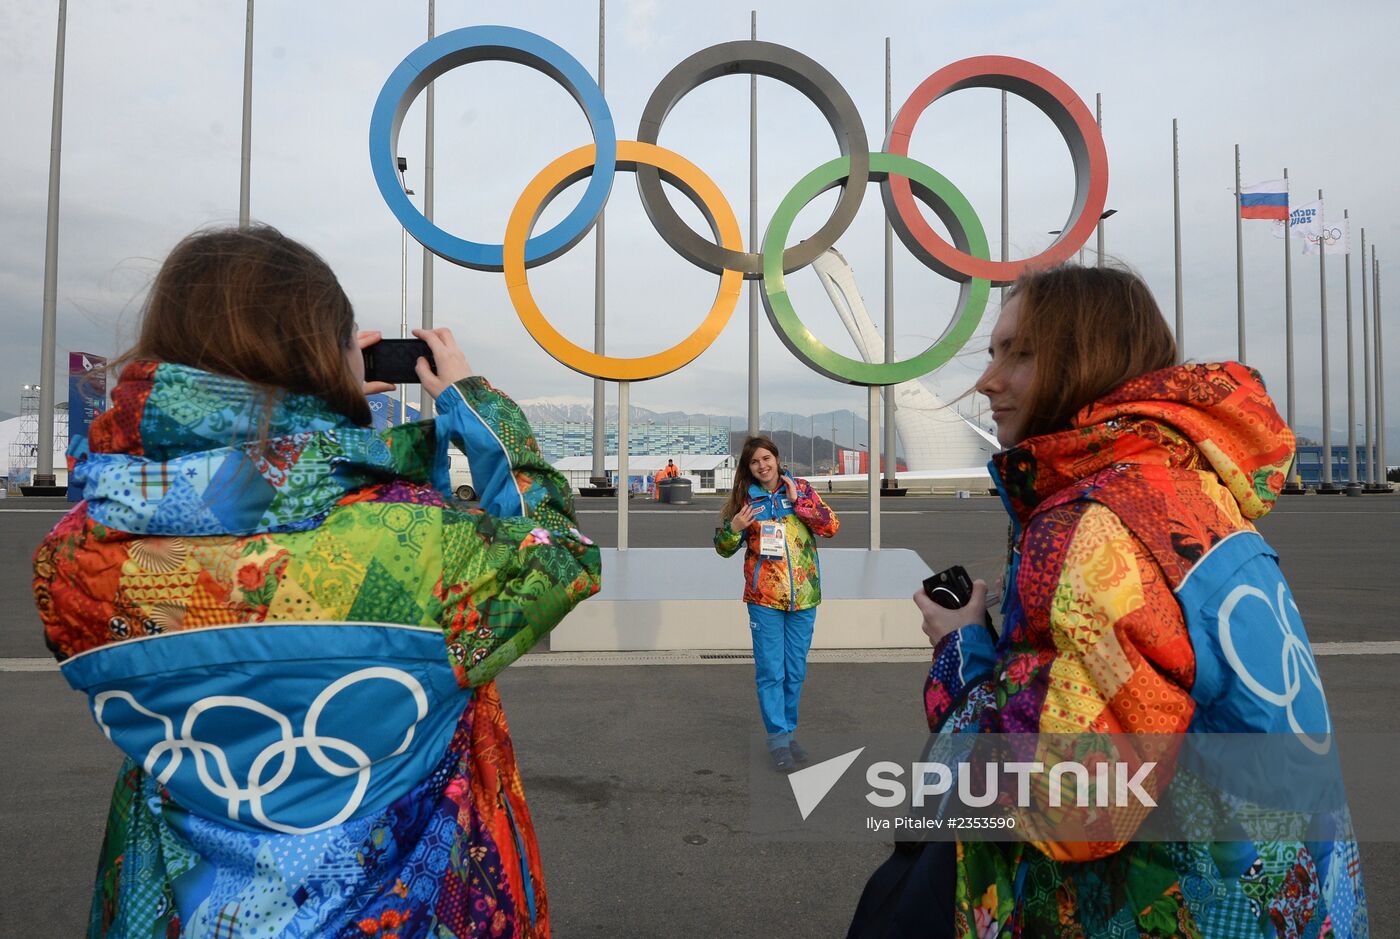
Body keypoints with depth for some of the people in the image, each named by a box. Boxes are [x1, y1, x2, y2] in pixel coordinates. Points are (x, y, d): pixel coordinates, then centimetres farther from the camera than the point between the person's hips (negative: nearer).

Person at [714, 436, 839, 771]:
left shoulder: (801, 488, 3)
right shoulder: (744, 497, 0)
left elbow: (832, 526, -6)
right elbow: (724, 549, 4)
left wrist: (798, 501, -14)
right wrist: (733, 527, -17)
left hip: (803, 595, 2)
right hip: (764, 597, -1)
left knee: (795, 671, 11)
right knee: (771, 671, 0)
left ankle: (788, 730, 27)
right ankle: (778, 739, 11)